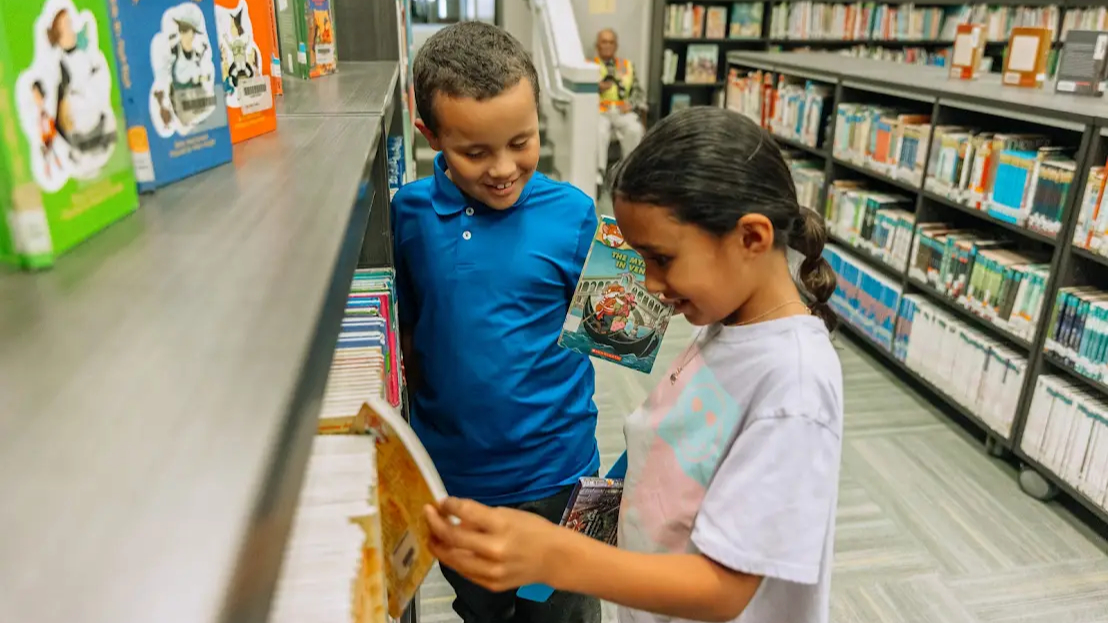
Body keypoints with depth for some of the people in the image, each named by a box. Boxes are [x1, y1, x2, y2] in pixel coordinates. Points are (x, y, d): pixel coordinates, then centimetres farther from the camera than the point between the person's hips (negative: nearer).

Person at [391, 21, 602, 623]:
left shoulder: (571, 213, -15)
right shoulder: (410, 213, -9)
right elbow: (404, 330, 2)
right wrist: (427, 395, -10)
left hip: (553, 471, -2)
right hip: (449, 470, 3)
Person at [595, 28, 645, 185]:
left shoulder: (627, 65, 23)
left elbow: (638, 91, 16)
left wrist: (631, 104, -5)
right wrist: (597, 88, -14)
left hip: (623, 111, 2)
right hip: (599, 111, -2)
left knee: (635, 130, -31)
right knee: (599, 132, -36)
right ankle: (598, 172, -34)